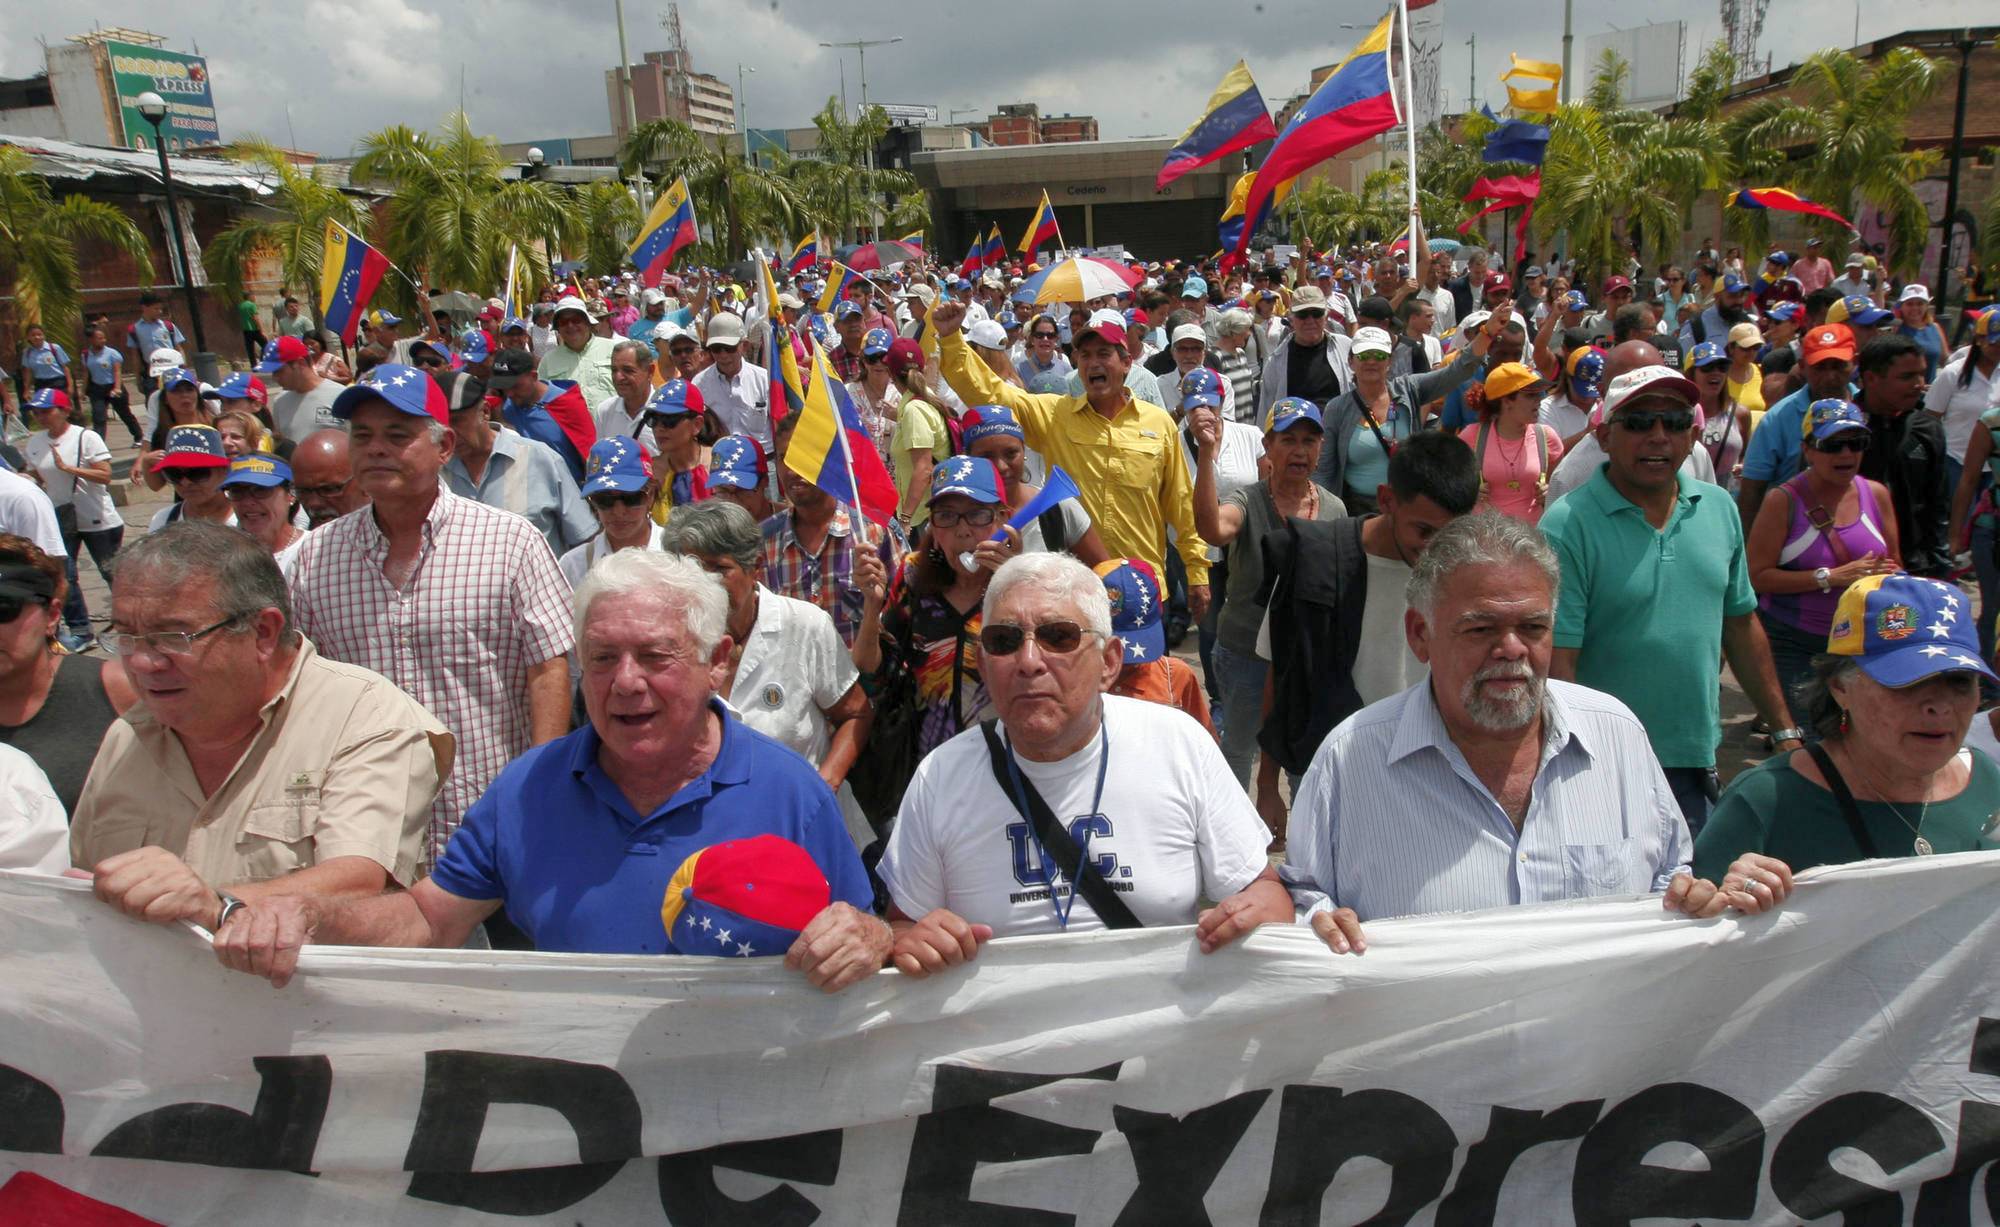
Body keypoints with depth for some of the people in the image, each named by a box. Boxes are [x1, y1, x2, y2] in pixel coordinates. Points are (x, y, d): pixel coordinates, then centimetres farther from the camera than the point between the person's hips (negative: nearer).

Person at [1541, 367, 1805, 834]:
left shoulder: (1720, 510, 5)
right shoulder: (1567, 528, -14)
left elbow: (1741, 625, 14)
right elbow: (1557, 659, -17)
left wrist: (1785, 731, 14)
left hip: (1700, 761, 6)